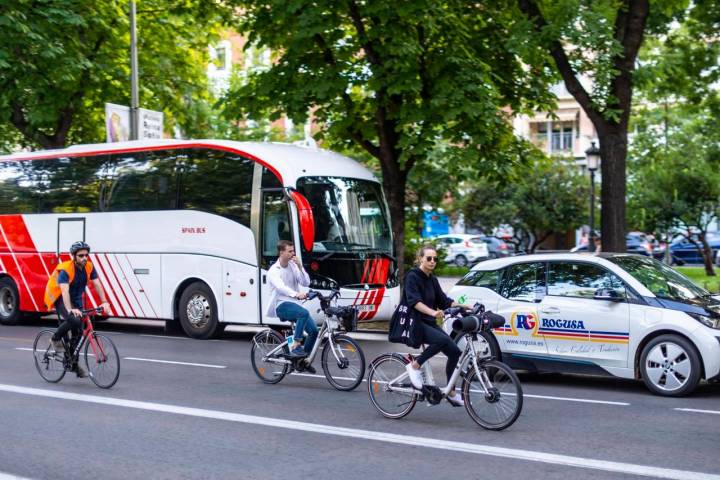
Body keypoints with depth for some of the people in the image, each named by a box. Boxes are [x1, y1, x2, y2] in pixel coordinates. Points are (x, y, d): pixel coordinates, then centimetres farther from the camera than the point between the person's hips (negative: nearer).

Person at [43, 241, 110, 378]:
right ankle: (55, 339, -6)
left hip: (76, 299, 6)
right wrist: (70, 309, -52)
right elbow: (64, 291, -38)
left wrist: (104, 302, -30)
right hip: (59, 298, -6)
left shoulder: (89, 267, -10)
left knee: (78, 331, 3)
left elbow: (97, 284, -15)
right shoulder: (65, 269, -27)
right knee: (73, 320, -32)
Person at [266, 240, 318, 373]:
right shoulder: (274, 271, -9)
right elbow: (280, 287, -29)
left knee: (313, 330, -9)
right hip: (281, 305, -6)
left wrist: (300, 266, -12)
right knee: (304, 313, -35)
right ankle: (295, 346, -26)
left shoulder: (293, 266, 8)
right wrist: (296, 294, -47)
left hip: (294, 304, 6)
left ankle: (303, 359, 10)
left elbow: (306, 283, 0)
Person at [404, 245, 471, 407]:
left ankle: (451, 393, 8)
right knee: (443, 340, -32)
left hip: (429, 323, 8)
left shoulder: (432, 280, 13)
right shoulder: (412, 276, -11)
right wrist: (433, 312, -41)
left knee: (454, 351, -4)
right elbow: (414, 301, -25)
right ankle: (414, 366, -15)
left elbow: (444, 301, 14)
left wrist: (464, 306, 0)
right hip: (414, 324, -8)